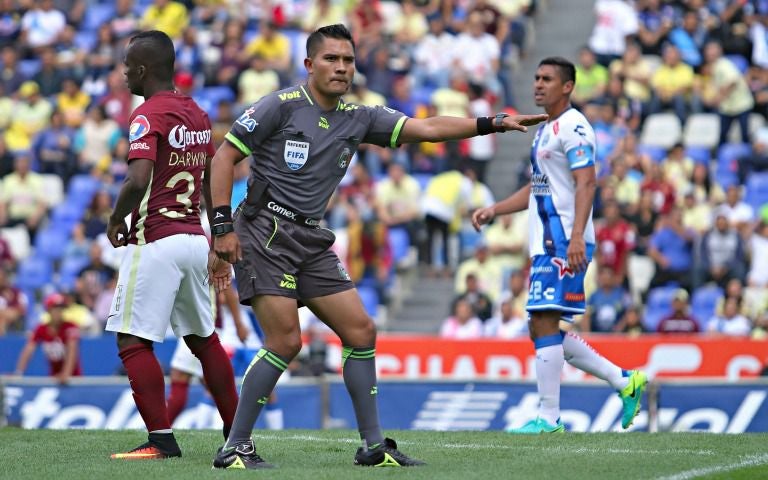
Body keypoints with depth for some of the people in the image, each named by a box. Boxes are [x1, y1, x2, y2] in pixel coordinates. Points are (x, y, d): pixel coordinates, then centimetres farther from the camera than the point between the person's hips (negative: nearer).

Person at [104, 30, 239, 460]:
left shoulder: (149, 115, -12)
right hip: (195, 239, 8)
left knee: (133, 341, -4)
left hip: (155, 241, -8)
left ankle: (162, 440, -9)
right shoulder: (198, 114, 14)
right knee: (203, 338, 17)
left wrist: (116, 221, -8)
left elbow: (138, 180, -25)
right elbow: (213, 186, 18)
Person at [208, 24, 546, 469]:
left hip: (312, 240, 7)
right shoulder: (282, 106, -9)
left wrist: (493, 123, -7)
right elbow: (224, 157, -7)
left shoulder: (359, 118, 8)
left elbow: (428, 127, 4)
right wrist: (223, 225, -13)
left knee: (361, 331, 3)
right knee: (286, 341, -15)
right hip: (265, 231, -7)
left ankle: (374, 445, 10)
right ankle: (235, 447, -6)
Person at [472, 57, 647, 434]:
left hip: (564, 243, -10)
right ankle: (624, 381, 16)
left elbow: (586, 183, -19)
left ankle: (549, 417, -8)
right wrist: (494, 210, 21)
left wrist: (576, 236, -28)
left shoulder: (573, 127, -10)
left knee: (544, 323, -11)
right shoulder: (544, 131, 21)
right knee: (543, 330, 10)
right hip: (546, 243, 10)